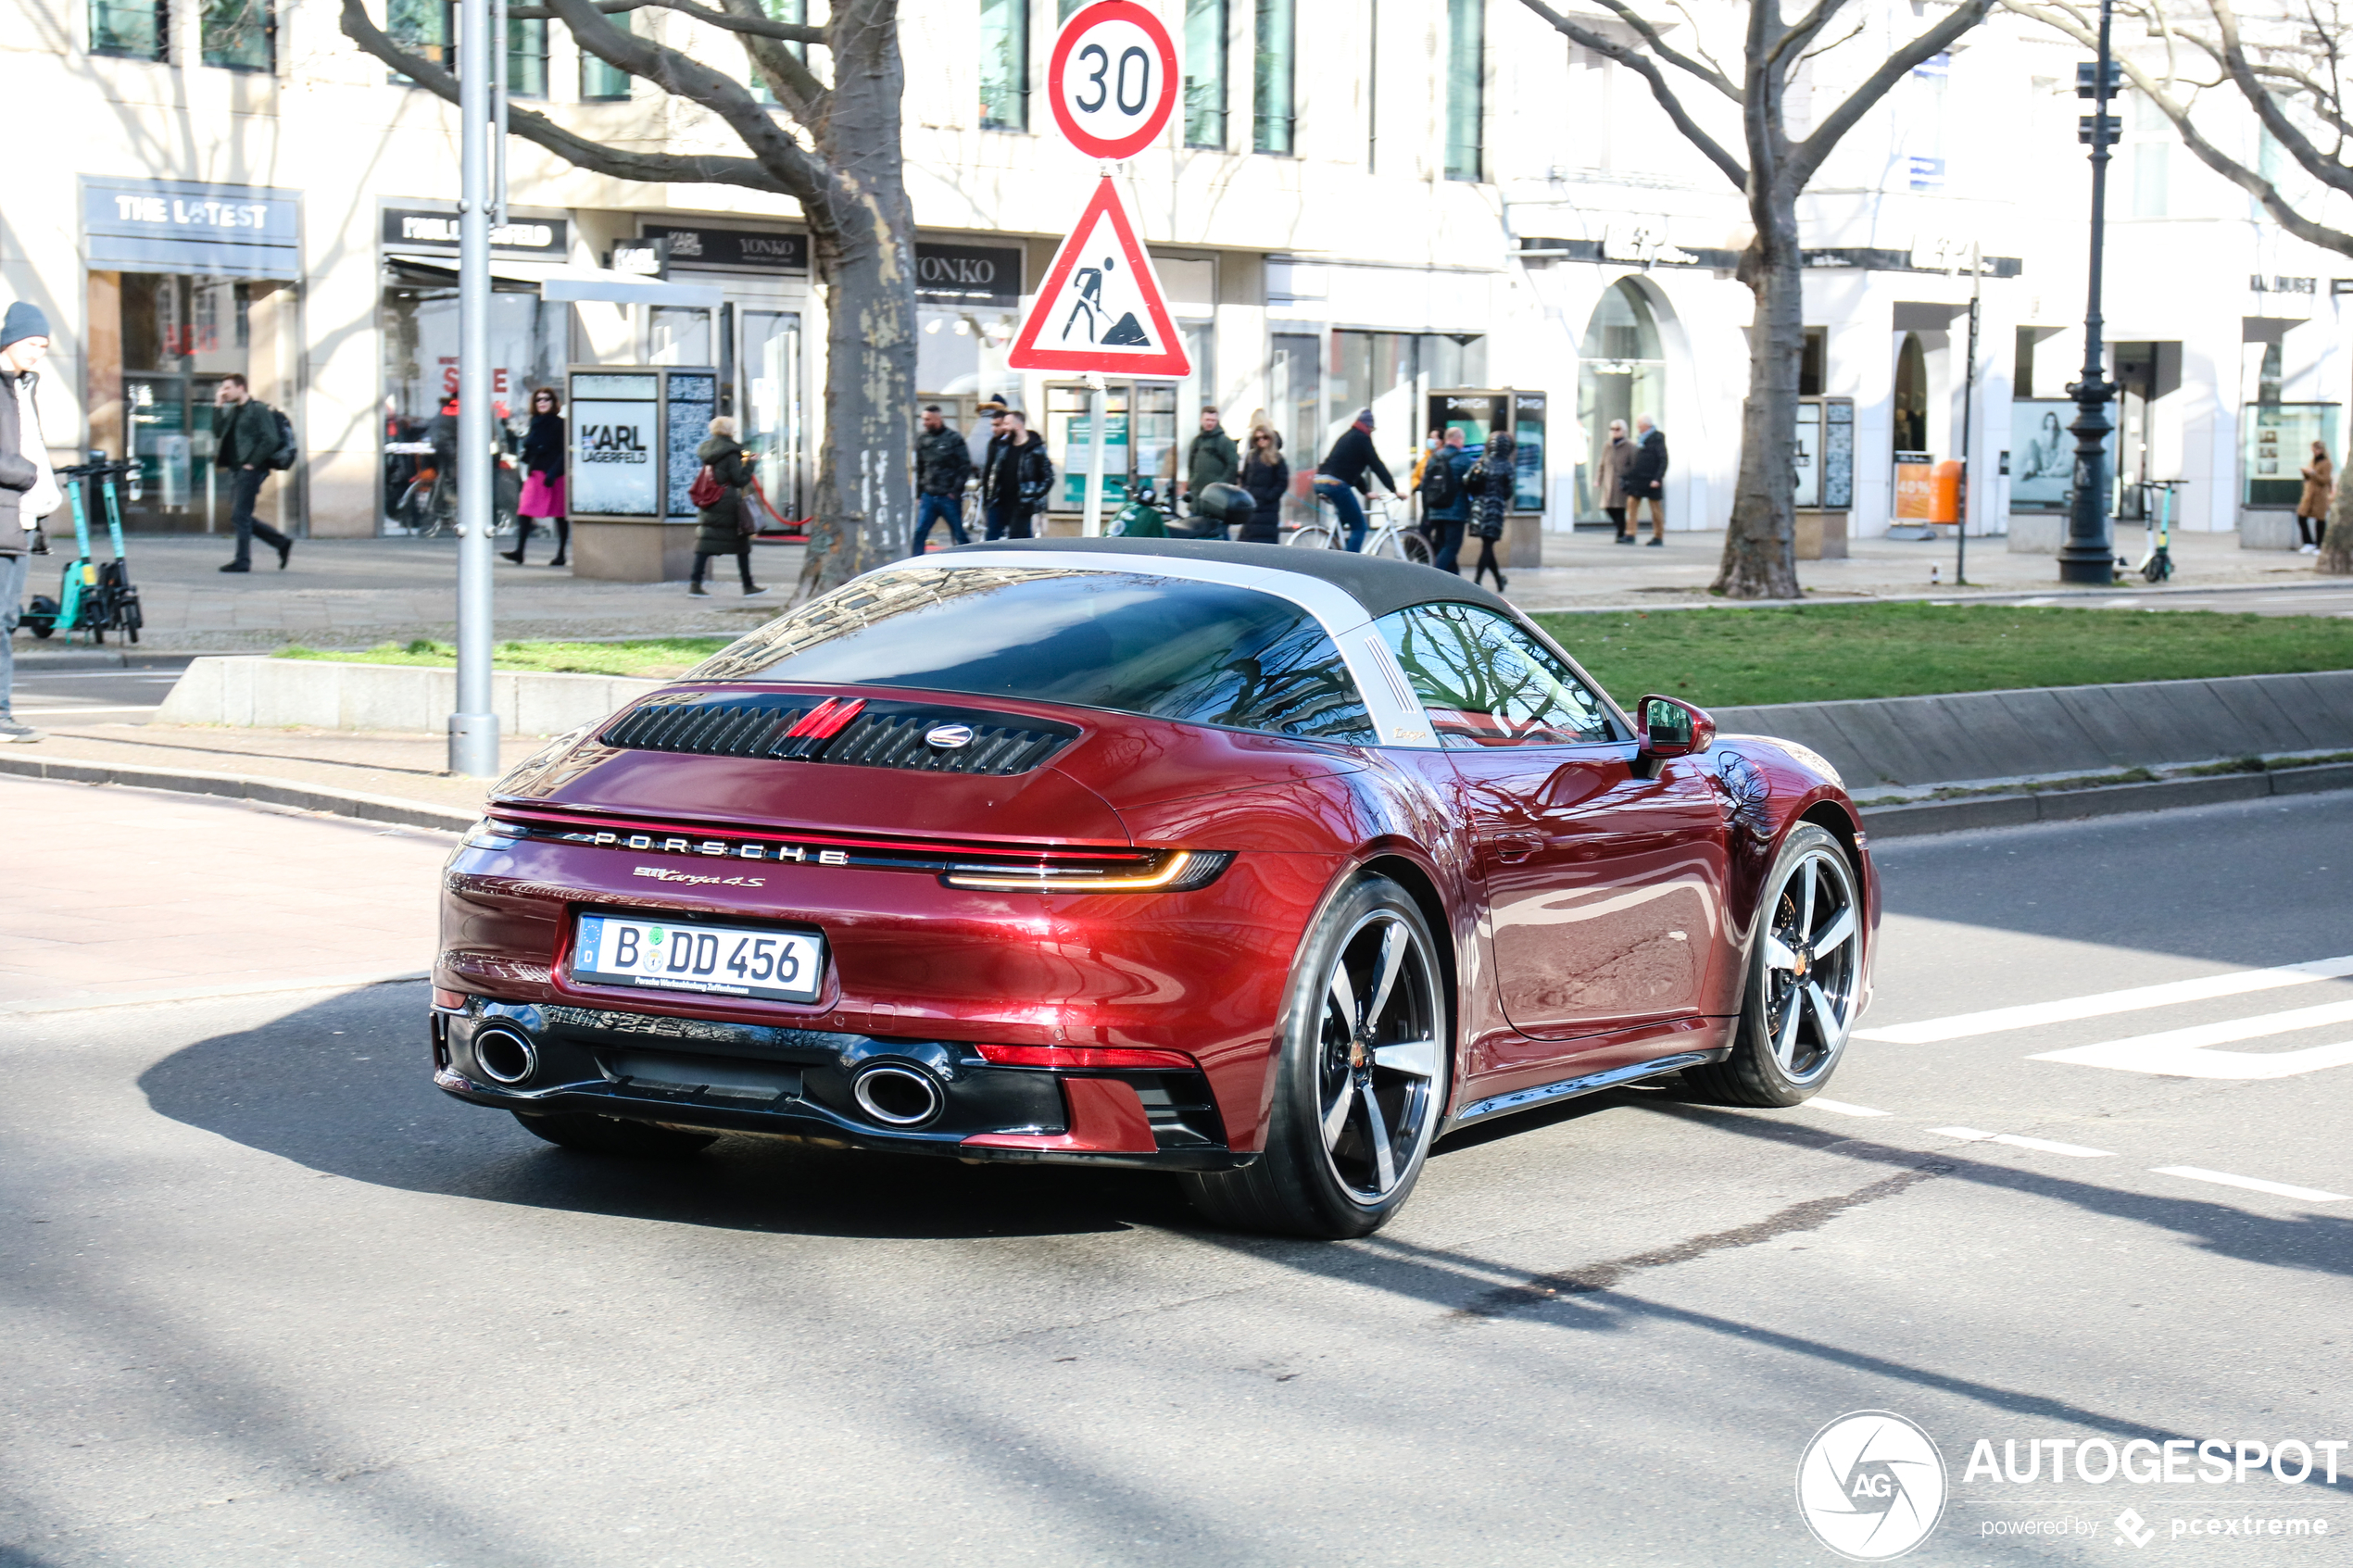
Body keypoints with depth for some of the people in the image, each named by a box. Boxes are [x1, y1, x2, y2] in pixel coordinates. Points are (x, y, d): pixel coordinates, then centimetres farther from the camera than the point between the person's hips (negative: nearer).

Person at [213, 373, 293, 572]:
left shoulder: (258, 409, -9)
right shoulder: (233, 411, 17)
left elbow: (270, 440, -15)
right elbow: (218, 432, 11)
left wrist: (252, 463, -15)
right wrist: (218, 406, 5)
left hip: (251, 471, -9)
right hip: (237, 471, 9)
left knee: (240, 516, -9)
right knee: (240, 518, 10)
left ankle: (242, 561, -3)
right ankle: (282, 543, 18)